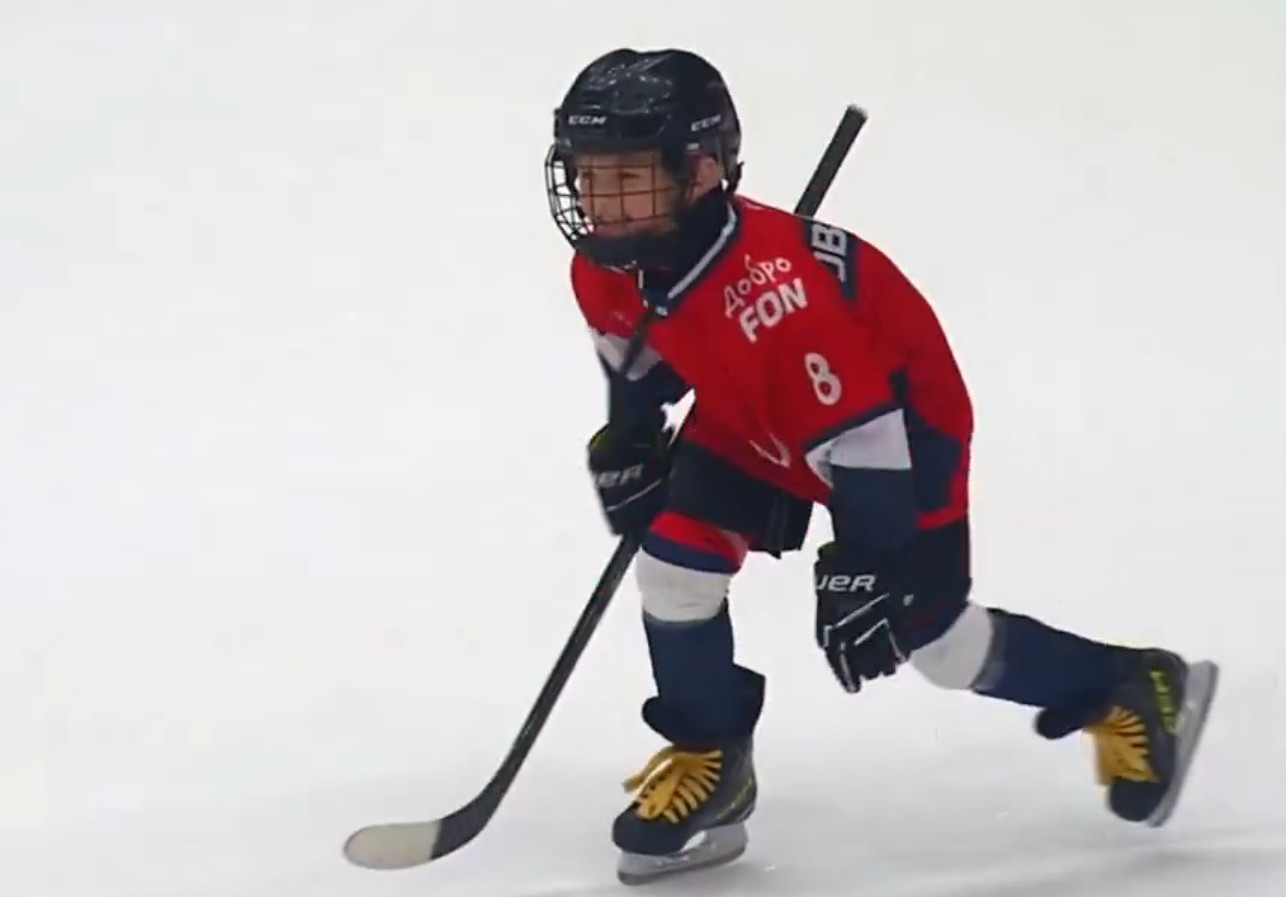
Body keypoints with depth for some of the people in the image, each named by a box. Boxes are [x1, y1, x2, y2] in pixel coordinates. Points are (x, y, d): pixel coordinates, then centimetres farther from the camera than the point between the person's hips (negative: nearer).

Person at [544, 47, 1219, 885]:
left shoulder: (770, 291, -42)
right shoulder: (607, 270, -17)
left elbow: (862, 438, -36)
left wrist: (865, 569, -31)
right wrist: (630, 434, 14)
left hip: (902, 413, -7)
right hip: (752, 422, 7)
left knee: (931, 633, -3)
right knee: (675, 559, -8)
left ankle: (1135, 693, 18)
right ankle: (709, 762, 12)